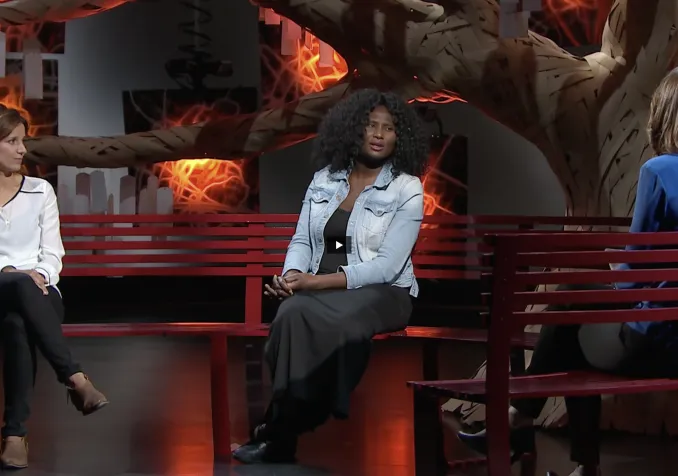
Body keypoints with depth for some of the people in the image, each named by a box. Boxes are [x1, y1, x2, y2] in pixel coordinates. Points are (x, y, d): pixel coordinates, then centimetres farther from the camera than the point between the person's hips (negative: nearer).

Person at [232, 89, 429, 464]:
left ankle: (280, 435, -24)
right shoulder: (325, 179, 10)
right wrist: (292, 276, -15)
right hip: (317, 289, 4)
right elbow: (302, 241, 9)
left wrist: (316, 281, -20)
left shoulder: (407, 190, -4)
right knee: (294, 314, -33)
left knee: (319, 322, -34)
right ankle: (286, 426, -23)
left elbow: (386, 266, -13)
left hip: (380, 292, -3)